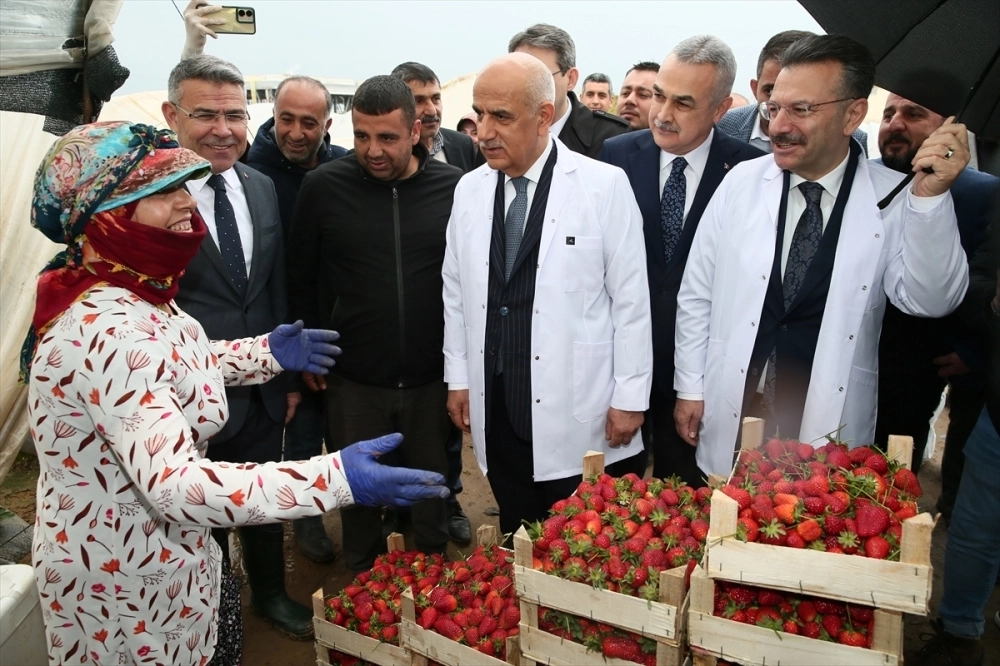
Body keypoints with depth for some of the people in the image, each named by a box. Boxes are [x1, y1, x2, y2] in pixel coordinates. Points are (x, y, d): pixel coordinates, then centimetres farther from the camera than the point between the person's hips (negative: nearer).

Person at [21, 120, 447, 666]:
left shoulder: (131, 293, -3)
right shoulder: (108, 333, -34)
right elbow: (173, 484, -40)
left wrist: (266, 352, 7)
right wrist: (337, 478, -45)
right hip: (127, 576, -9)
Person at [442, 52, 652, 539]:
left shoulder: (604, 185, -9)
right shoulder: (469, 189, 5)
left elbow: (630, 297, -7)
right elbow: (456, 289, 11)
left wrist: (630, 397, -6)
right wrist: (457, 377, 10)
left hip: (578, 414, -4)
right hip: (495, 406, 4)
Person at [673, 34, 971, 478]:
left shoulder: (895, 200, -6)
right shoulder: (741, 183, -3)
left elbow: (929, 300, -15)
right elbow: (696, 295, 2)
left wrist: (931, 193, -25)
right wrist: (689, 388, 4)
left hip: (830, 426, -1)